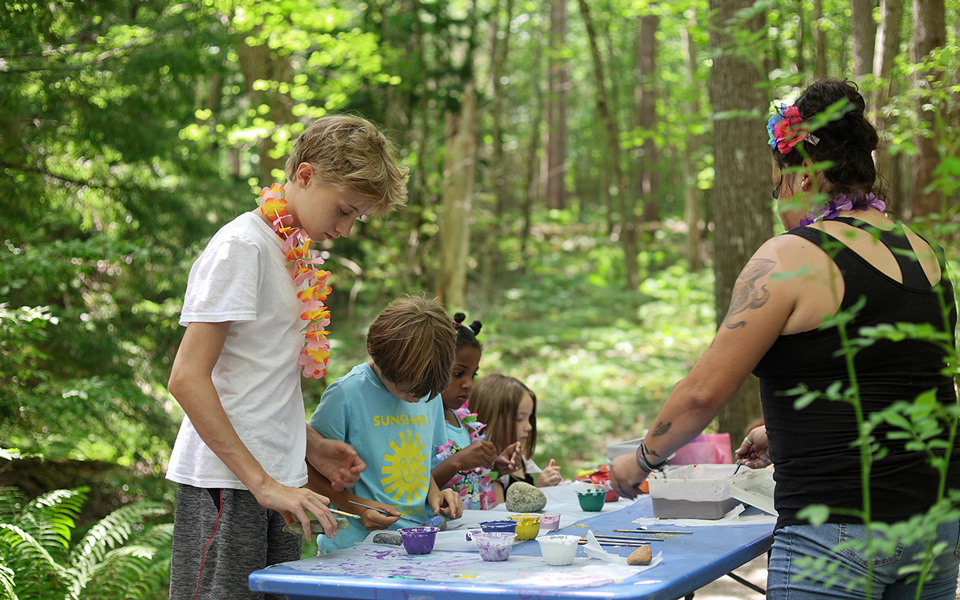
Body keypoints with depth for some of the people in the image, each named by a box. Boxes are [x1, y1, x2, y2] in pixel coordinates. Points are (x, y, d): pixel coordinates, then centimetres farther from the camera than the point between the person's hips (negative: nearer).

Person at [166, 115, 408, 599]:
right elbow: (187, 378, -19)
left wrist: (311, 446, 11)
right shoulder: (241, 246, -12)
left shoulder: (291, 252, 15)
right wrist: (261, 482, -22)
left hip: (272, 482, 9)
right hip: (227, 485, -9)